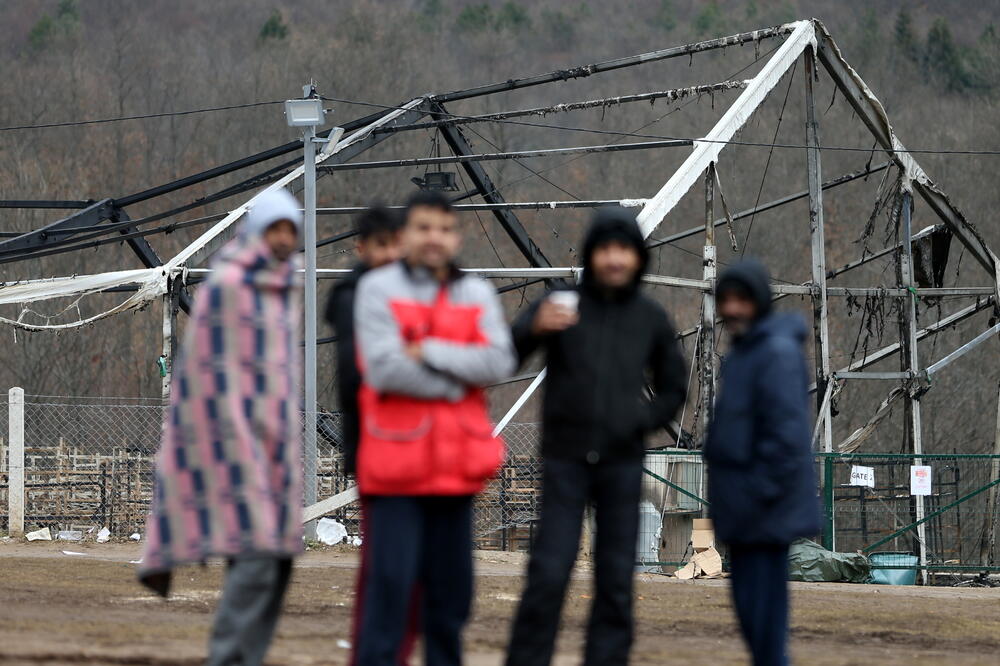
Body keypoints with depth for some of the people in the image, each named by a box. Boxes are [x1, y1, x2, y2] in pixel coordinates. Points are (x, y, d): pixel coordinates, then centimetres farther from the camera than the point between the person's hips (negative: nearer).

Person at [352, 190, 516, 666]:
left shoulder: (477, 294, 12)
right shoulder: (378, 288, 0)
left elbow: (499, 362, -4)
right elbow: (383, 368, -13)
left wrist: (429, 352, -13)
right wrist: (455, 384, -5)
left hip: (455, 464, 5)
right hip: (396, 464, -4)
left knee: (451, 586, 10)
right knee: (390, 580, -9)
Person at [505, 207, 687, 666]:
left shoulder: (651, 319, 8)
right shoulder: (562, 306, -1)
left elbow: (673, 389, 20)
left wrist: (644, 421, 0)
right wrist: (533, 328, -31)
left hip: (622, 463, 3)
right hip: (565, 460, -3)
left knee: (616, 582, 2)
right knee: (548, 574, -9)